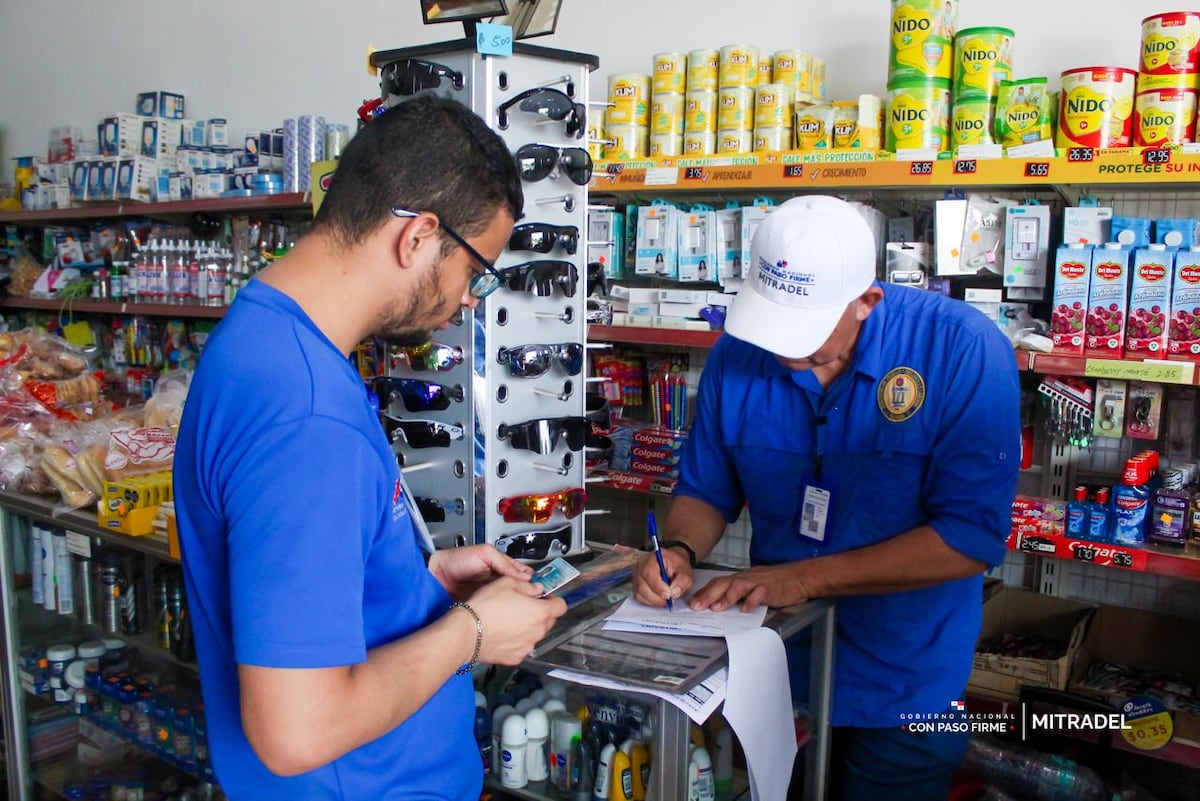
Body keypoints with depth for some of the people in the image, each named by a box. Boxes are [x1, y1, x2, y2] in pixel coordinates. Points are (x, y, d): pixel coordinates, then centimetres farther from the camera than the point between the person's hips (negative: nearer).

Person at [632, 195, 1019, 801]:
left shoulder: (964, 351, -22)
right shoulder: (738, 354, -9)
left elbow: (971, 535, -23)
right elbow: (705, 490, 3)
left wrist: (805, 577, -25)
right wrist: (680, 550, -19)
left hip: (904, 682, -3)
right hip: (773, 663, 4)